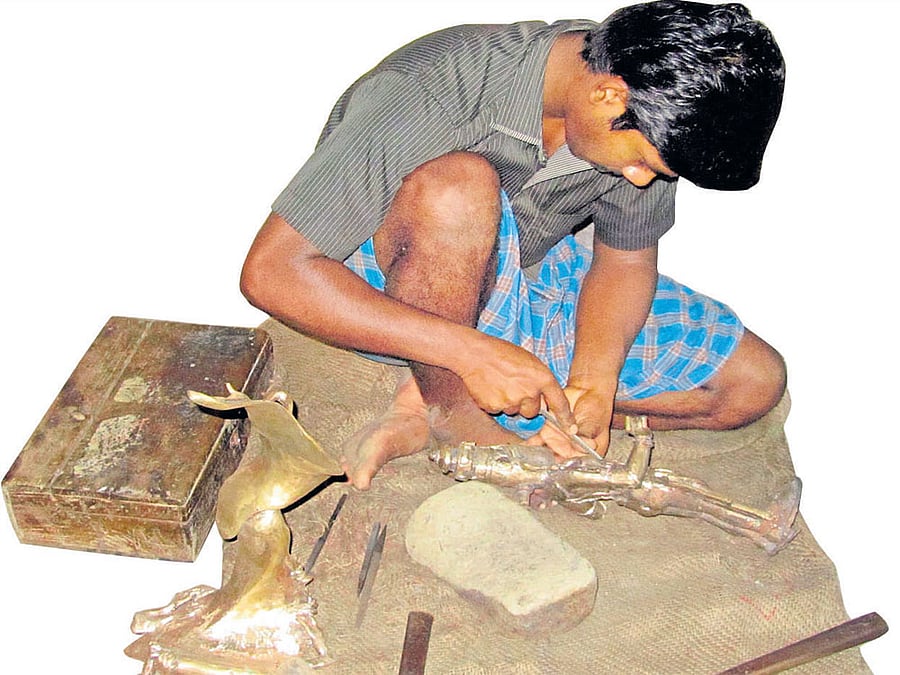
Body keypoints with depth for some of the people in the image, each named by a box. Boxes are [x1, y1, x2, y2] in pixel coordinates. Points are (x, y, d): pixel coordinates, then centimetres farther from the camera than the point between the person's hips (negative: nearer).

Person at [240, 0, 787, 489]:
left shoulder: (655, 110, -15)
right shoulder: (429, 90, -32)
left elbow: (627, 259, -2)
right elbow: (270, 272, -32)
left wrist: (591, 381, -21)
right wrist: (472, 352, -37)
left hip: (529, 276, 6)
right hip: (390, 289, -6)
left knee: (755, 381, -6)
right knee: (458, 185, -40)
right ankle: (450, 411, -14)